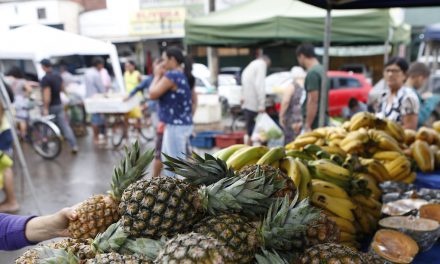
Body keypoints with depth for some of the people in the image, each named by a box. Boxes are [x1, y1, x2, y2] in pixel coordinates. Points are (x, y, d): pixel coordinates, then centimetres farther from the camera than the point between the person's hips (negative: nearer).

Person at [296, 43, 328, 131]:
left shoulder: (312, 72, -15)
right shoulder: (321, 70, 13)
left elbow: (313, 101, -21)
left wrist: (307, 125, -19)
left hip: (314, 122, -9)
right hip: (322, 119, 9)